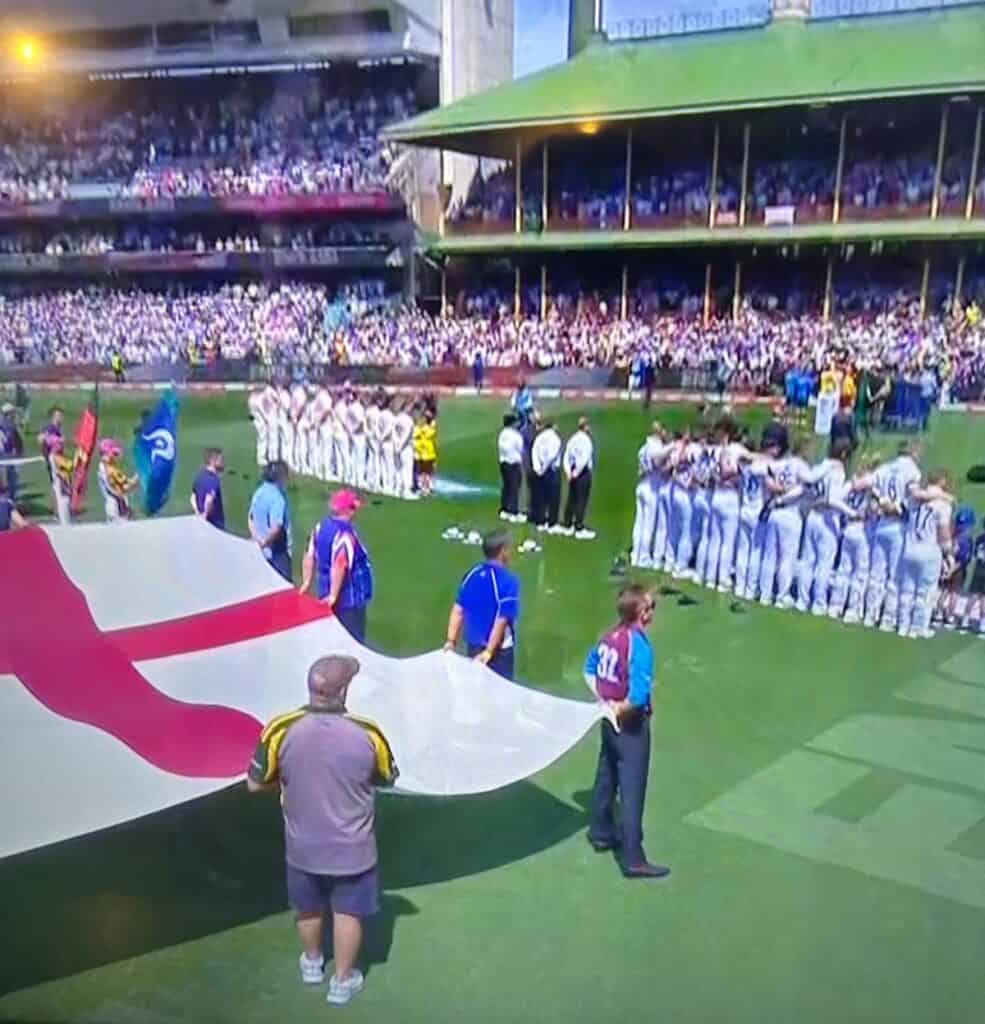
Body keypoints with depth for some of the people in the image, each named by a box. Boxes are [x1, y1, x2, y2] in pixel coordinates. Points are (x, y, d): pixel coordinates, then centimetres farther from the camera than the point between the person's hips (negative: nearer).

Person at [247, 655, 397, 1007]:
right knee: (348, 913, 22)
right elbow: (388, 779, -4)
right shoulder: (367, 734, -23)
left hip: (302, 846, 2)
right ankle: (342, 980, 38)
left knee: (308, 908, 28)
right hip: (352, 848, -2)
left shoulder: (281, 730, -22)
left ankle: (312, 963, 51)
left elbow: (255, 784, -8)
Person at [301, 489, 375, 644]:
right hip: (348, 596, -8)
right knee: (353, 639, 4)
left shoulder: (321, 527, 1)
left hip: (325, 591, 9)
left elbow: (310, 556, 6)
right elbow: (338, 567, -32)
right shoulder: (345, 534, -25)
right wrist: (333, 595, -28)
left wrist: (307, 583, 13)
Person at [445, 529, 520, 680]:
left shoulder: (471, 574, -1)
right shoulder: (509, 581, -19)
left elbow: (458, 610, -1)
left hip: (473, 645, 6)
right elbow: (502, 620, -22)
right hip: (498, 649, -6)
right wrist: (489, 651, -19)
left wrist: (451, 641, 2)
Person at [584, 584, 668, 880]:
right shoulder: (639, 644, -24)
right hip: (630, 724, -8)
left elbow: (589, 669, 13)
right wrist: (622, 710, -14)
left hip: (610, 719, 8)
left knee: (606, 778, 21)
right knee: (632, 790, -1)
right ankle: (633, 860, 6)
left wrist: (604, 701, 7)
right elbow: (639, 695, -32)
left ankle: (601, 834, 38)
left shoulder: (611, 635, 0)